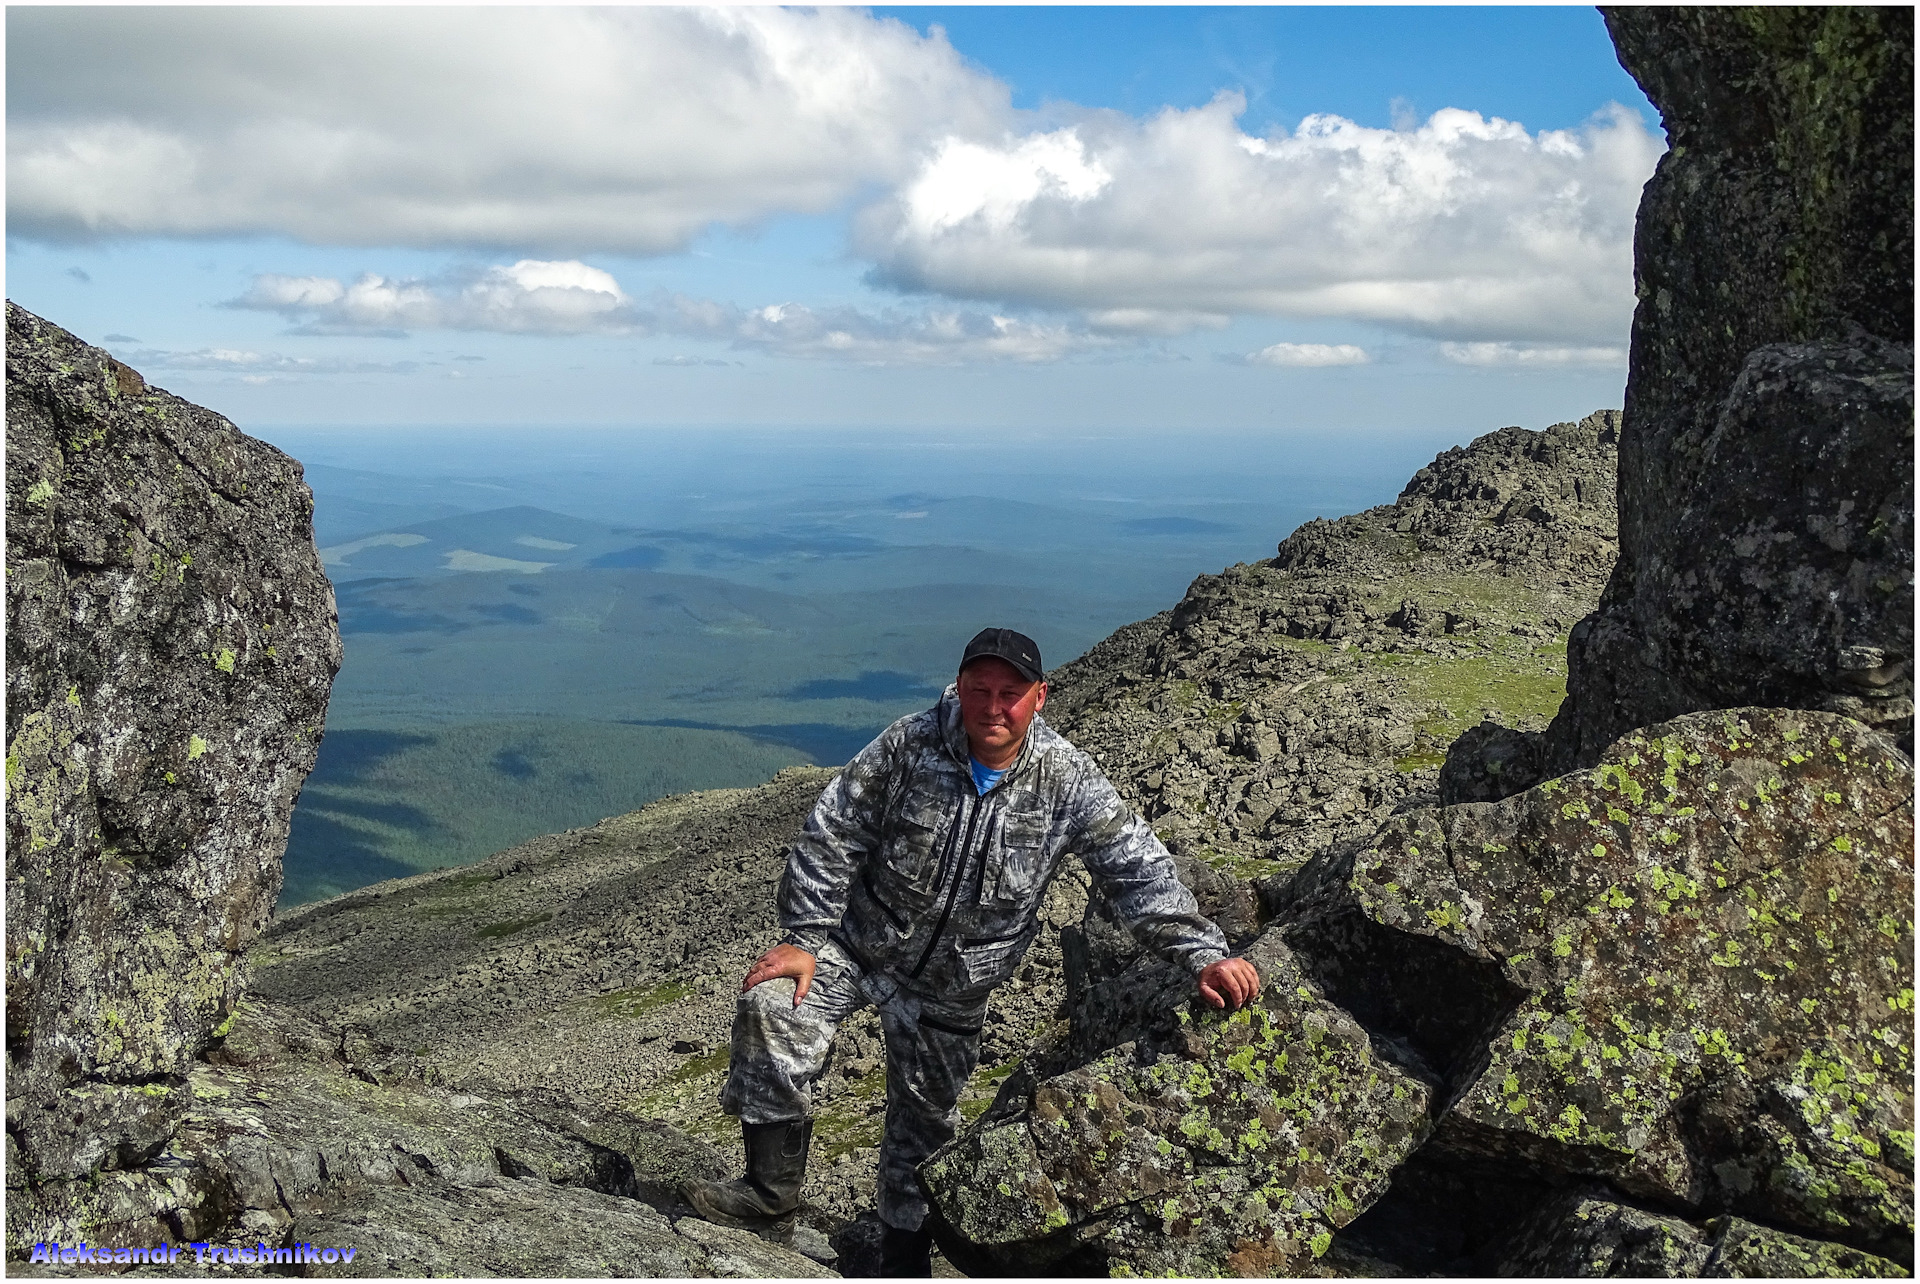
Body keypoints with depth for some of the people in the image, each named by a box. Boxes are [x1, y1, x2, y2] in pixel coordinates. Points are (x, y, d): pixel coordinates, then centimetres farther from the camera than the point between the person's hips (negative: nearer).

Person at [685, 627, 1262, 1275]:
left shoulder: (1068, 782, -13)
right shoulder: (909, 744, -15)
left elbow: (1141, 872, -13)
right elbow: (830, 839, -10)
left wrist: (1205, 954, -23)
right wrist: (804, 938, -15)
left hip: (950, 990, 1)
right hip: (854, 945, -1)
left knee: (925, 1123, 12)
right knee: (771, 1009, -26)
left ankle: (903, 1260, 36)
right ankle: (772, 1193, -13)